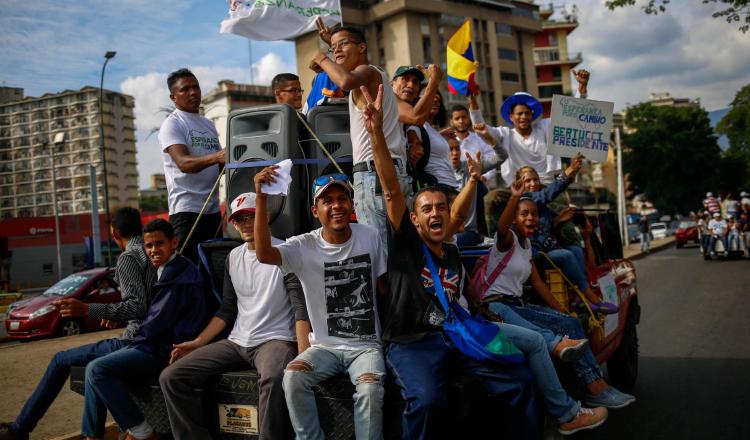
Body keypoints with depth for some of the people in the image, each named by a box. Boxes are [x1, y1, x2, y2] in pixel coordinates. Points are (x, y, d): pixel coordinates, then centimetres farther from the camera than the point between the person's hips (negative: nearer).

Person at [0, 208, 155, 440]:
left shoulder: (127, 258, -13)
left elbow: (138, 307, -24)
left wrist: (87, 310, -26)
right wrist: (114, 314, 26)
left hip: (135, 342, -8)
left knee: (61, 360, 8)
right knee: (95, 363, 28)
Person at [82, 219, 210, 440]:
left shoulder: (176, 275, -17)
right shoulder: (168, 271, 16)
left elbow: (159, 321, -19)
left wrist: (134, 342, -4)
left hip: (165, 351, -11)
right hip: (158, 345, 11)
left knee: (97, 370, -17)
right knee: (94, 369, 9)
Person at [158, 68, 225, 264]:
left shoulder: (208, 125, 18)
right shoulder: (172, 125, -5)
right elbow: (183, 163, -22)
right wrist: (216, 157, -38)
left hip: (213, 209, 7)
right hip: (186, 210, -7)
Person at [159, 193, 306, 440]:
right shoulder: (233, 257, 14)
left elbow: (301, 308, -13)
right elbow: (228, 309, 18)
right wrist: (197, 343, 7)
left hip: (275, 339, -6)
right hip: (236, 343, 7)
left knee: (273, 379, -41)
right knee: (171, 377, -6)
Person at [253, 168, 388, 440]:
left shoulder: (370, 237, -1)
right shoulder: (304, 247, -7)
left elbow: (383, 288, 9)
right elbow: (264, 254, -27)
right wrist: (261, 198, -33)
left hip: (366, 345, 0)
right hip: (325, 346, 1)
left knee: (370, 389, -30)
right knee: (292, 378, -26)